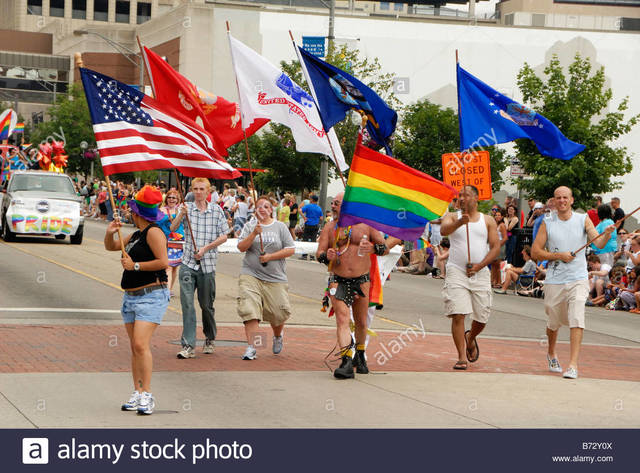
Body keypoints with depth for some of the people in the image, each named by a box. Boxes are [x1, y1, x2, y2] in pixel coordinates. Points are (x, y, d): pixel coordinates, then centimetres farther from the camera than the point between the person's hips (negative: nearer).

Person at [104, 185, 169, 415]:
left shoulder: (153, 232, -10)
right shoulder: (136, 235, 17)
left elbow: (163, 261, -20)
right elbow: (110, 247, 28)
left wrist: (135, 266, -14)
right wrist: (110, 233, 8)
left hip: (151, 296, -9)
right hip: (131, 297, 9)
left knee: (141, 344, -17)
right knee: (134, 347, 7)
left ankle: (147, 395, -15)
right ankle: (137, 393, 10)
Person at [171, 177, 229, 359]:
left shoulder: (216, 210, 3)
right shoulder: (187, 208, 3)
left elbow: (224, 236, 2)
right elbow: (172, 229, -6)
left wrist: (205, 248, -9)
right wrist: (181, 215, -23)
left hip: (207, 264, 0)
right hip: (188, 263, 0)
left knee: (206, 305, 10)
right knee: (187, 303, -9)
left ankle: (210, 339, 32)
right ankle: (188, 346, -10)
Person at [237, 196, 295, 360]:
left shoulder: (280, 227, 6)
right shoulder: (250, 226, 8)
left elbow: (290, 249, 2)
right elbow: (241, 247, -1)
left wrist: (270, 257, -9)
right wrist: (254, 233, -15)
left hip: (275, 278, 0)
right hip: (251, 274, 0)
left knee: (278, 312, 2)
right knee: (249, 309, -16)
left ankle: (277, 337, 34)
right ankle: (251, 347, -14)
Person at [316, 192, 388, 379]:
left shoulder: (366, 224, 3)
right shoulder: (330, 227, 7)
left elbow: (386, 248, 4)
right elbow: (319, 253, 4)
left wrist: (372, 248, -18)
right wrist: (327, 256, -20)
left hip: (361, 281, 1)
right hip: (338, 281, 0)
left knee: (361, 323, 11)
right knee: (342, 320, -17)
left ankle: (360, 356, 35)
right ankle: (347, 361, -24)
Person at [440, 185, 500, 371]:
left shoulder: (488, 221, 10)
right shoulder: (452, 217, 6)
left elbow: (496, 247, 5)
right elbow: (443, 230, -16)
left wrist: (479, 266, -9)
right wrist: (460, 222, -36)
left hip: (480, 274, 2)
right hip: (456, 272, -2)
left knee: (482, 318, 6)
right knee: (458, 315, -13)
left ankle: (470, 338, 39)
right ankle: (461, 357, -7)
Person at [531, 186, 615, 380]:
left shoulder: (583, 220, 2)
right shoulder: (547, 224, 4)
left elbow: (599, 243, -8)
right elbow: (535, 252, 2)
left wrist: (607, 234, -29)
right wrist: (558, 256, -10)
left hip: (578, 279, -1)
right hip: (554, 281, 2)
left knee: (576, 320, -17)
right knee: (554, 322, 14)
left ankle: (573, 364, -19)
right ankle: (551, 354, 41)